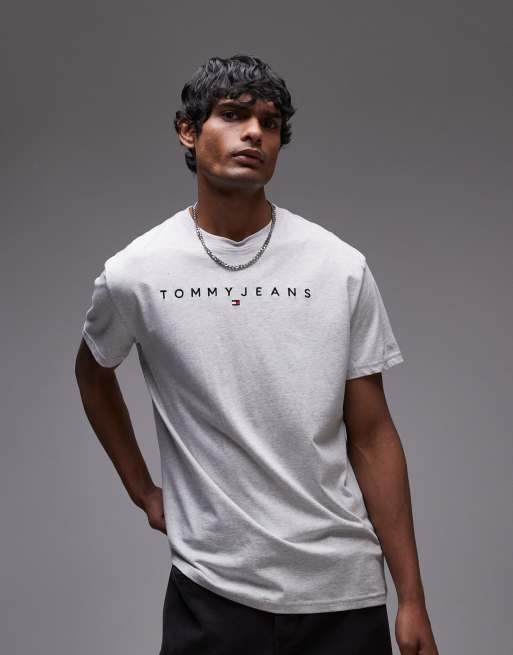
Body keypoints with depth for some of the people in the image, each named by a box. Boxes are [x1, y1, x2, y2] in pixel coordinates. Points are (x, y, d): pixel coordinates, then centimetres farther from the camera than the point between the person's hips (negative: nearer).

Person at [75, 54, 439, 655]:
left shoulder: (343, 268, -4)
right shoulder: (135, 273, -5)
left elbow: (371, 436, -1)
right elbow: (93, 374, 16)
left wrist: (412, 599, -1)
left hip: (345, 589, 1)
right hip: (210, 589, -1)